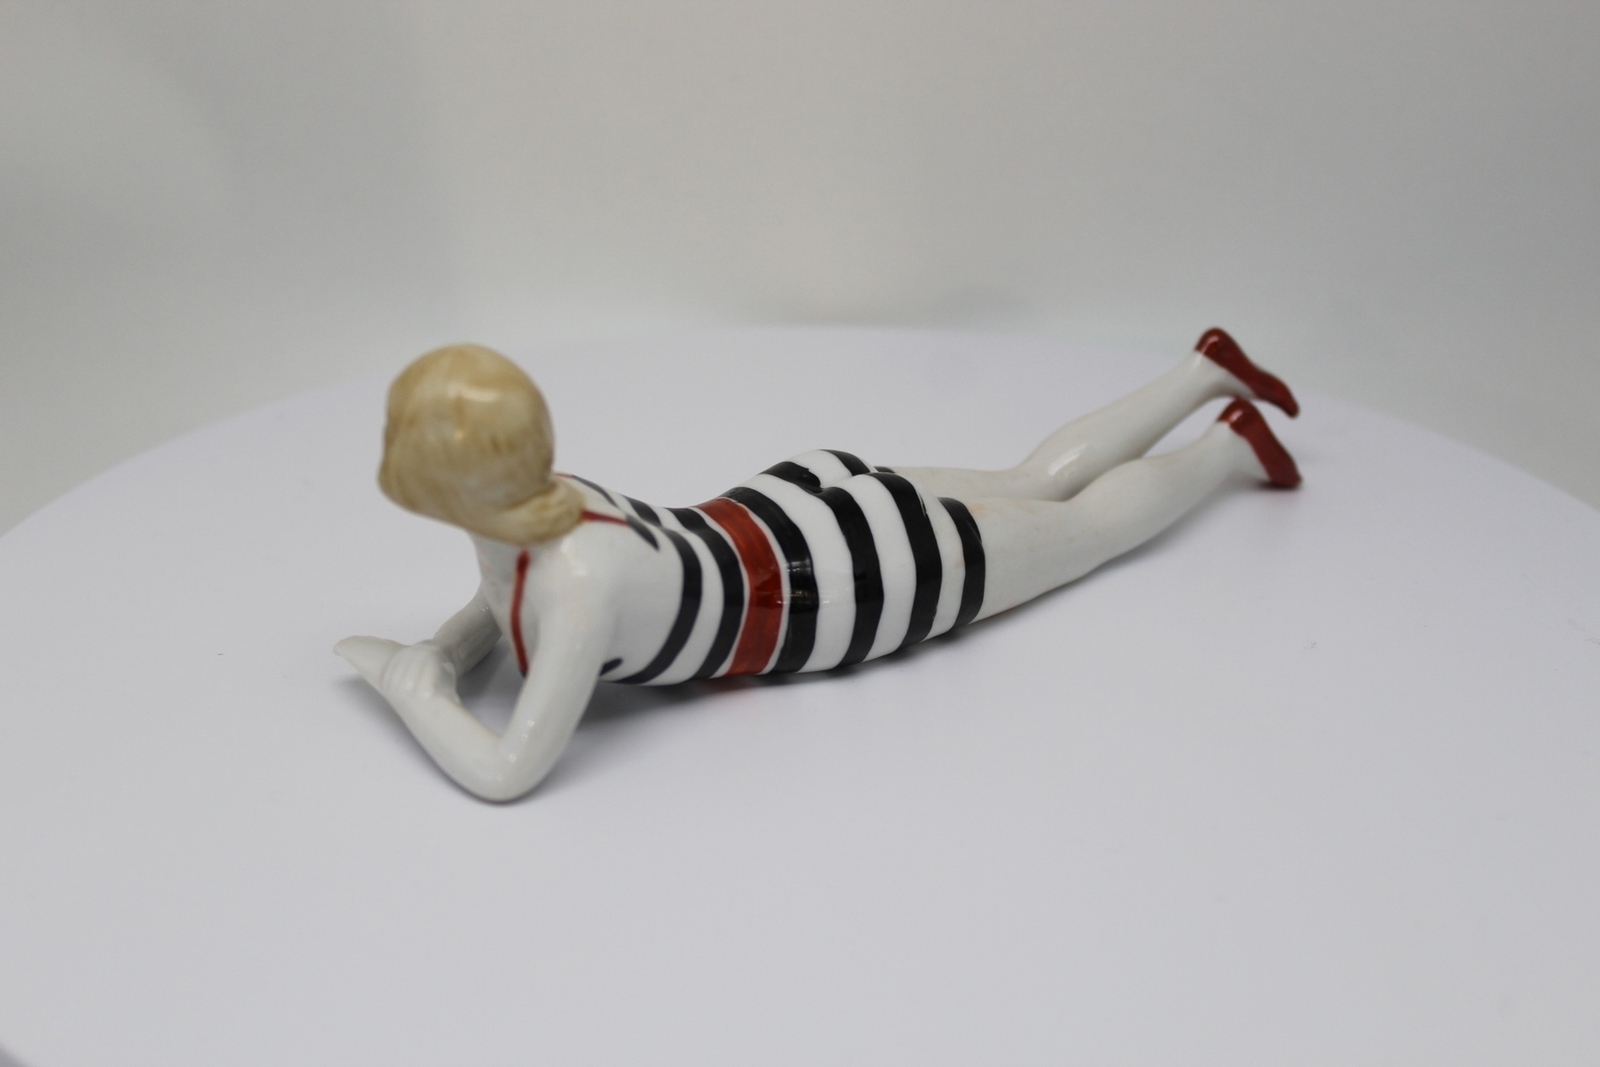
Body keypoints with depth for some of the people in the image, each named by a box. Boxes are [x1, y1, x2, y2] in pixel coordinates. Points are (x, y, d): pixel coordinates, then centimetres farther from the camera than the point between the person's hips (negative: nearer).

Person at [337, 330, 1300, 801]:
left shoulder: (581, 572, -41)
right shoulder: (515, 504, -16)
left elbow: (508, 773, -39)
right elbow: (504, 602, 7)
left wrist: (395, 677, -25)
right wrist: (438, 660, -13)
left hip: (863, 573, -7)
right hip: (796, 507, 7)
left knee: (1084, 524, 20)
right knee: (1034, 491, 29)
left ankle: (1231, 447, 42)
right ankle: (1207, 374, 45)